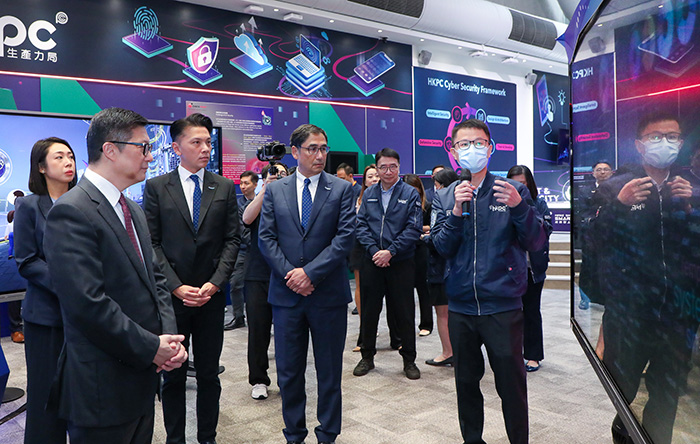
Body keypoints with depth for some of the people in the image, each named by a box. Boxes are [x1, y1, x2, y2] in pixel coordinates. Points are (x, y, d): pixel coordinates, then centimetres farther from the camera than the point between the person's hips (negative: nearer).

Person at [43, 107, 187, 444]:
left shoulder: (133, 211, 13)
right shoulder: (70, 213, -17)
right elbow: (89, 305, -24)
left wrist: (169, 336, -2)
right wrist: (151, 347, -16)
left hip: (142, 377, 8)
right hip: (103, 386, -8)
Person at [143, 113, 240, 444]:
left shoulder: (225, 187, 5)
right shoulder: (156, 187, 1)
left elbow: (232, 239, 2)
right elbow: (152, 243, -3)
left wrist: (215, 283, -9)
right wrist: (177, 287, -11)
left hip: (211, 294, 1)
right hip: (170, 294, -1)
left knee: (209, 375, 11)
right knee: (172, 375, 11)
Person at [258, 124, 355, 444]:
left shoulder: (342, 189, 1)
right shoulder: (275, 190, 6)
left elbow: (345, 238, -8)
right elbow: (266, 238, 1)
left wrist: (310, 272, -14)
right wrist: (290, 274, -11)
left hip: (328, 294, -1)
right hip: (286, 294, 2)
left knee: (329, 371, 10)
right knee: (289, 372, 11)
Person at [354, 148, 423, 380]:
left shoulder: (410, 194, -1)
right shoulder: (368, 194, 9)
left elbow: (414, 229, -7)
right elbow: (361, 225, 4)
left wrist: (390, 251, -14)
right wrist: (373, 250, -11)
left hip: (401, 263, -2)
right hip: (372, 262, 3)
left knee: (404, 313, 5)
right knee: (368, 311, 10)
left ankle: (409, 359, 20)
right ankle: (367, 356, 26)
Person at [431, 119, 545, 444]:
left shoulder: (512, 190, -1)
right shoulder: (445, 197, 6)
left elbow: (536, 243, -7)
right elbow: (443, 249, -3)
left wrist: (519, 207, -24)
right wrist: (456, 211, -17)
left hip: (503, 306, -2)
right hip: (461, 307, 3)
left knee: (511, 385, 5)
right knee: (466, 382, 16)